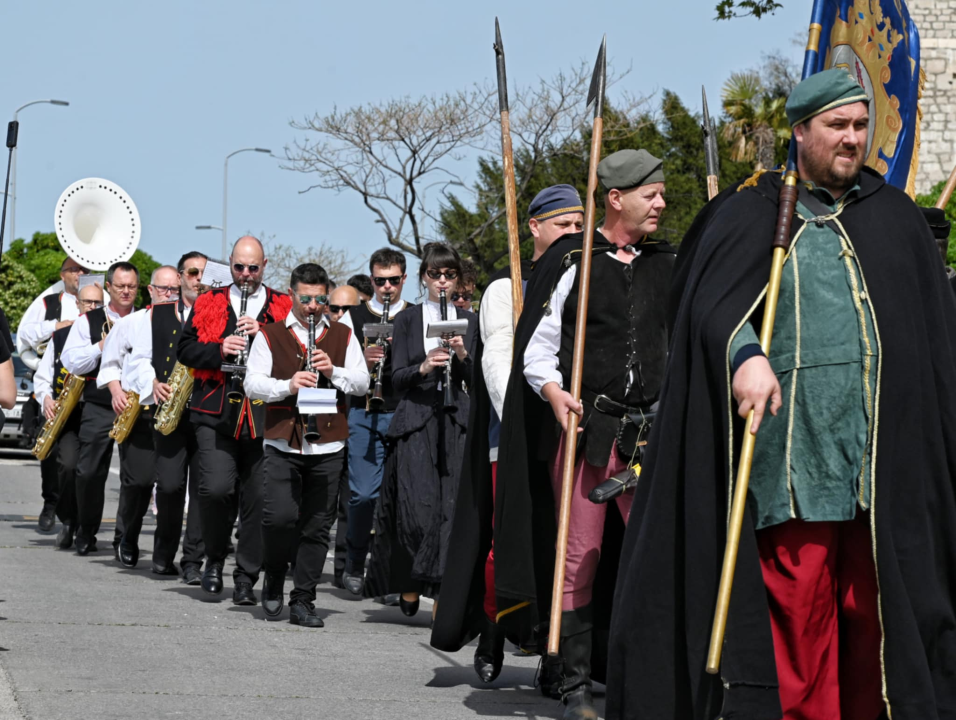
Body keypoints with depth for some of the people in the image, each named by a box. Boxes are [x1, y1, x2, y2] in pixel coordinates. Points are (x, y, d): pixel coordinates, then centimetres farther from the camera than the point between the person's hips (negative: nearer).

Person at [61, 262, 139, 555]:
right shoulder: (88, 321, 9)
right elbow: (71, 362, 0)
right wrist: (101, 346, -9)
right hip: (98, 407, -1)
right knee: (90, 472, -3)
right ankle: (86, 534, 10)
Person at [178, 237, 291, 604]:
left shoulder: (283, 308, 11)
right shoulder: (208, 303, 13)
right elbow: (185, 349, 8)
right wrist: (219, 350, -10)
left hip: (264, 417, 1)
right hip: (216, 412, 0)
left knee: (258, 499, 1)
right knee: (216, 488, -16)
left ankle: (246, 577, 12)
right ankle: (214, 559, 8)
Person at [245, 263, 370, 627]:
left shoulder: (343, 335, 13)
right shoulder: (270, 336, 7)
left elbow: (362, 383, 10)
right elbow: (252, 384, 0)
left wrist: (333, 372, -9)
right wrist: (287, 385, -17)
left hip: (327, 447, 2)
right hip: (282, 444, -2)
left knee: (317, 526, 1)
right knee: (280, 516, -15)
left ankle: (302, 601, 10)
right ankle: (274, 577, 12)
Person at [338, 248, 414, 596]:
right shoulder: (353, 317, 11)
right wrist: (363, 359, -12)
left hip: (405, 413, 1)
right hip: (365, 413, 0)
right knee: (364, 493, -8)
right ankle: (355, 565, 10)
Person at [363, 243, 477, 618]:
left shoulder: (469, 321, 13)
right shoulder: (407, 320, 8)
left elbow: (477, 381, 9)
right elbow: (397, 378, 1)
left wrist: (463, 357, -10)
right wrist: (423, 367, -17)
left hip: (455, 421, 2)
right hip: (416, 421, -2)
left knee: (453, 507, -6)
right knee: (418, 508, -9)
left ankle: (441, 591, -1)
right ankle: (408, 583, 10)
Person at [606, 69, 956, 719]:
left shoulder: (897, 216, 19)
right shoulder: (757, 214, 9)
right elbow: (712, 297, -6)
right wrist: (744, 353, -26)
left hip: (890, 451, 3)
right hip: (796, 442, -3)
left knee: (878, 603, 0)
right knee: (798, 596, -7)